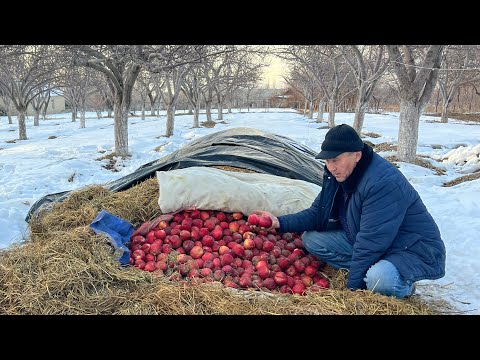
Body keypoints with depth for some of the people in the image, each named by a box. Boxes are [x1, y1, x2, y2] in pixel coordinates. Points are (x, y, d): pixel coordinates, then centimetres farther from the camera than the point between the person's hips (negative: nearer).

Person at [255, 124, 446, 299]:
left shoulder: (384, 183, -31)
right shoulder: (338, 174, -4)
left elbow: (370, 244, -30)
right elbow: (317, 213, 7)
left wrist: (353, 286, -21)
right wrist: (280, 222, -8)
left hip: (415, 250, -8)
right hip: (366, 242, 8)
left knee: (379, 279, -40)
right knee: (310, 239, -2)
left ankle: (403, 287, -3)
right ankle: (369, 272, -3)